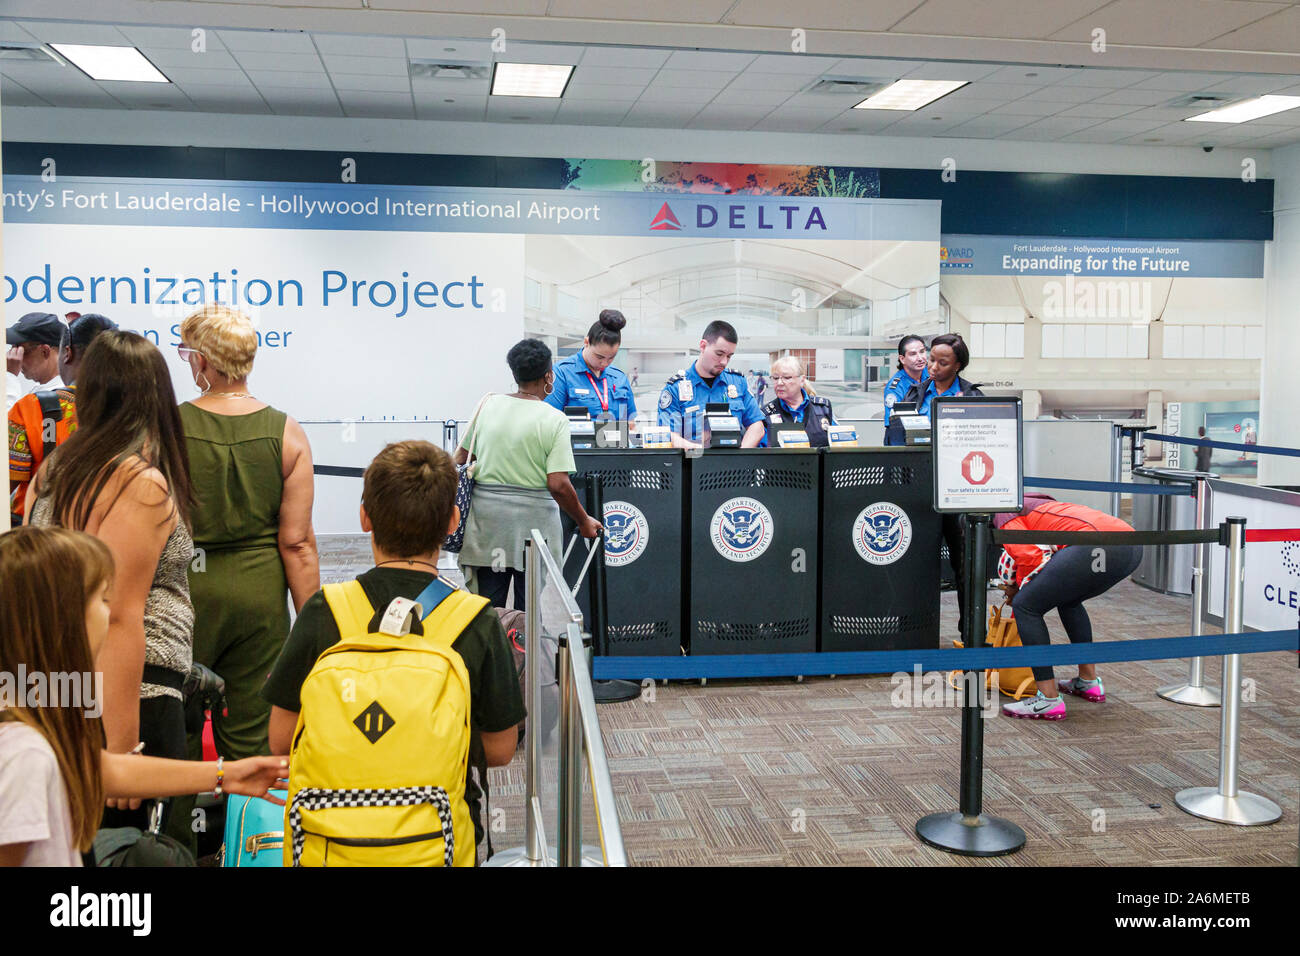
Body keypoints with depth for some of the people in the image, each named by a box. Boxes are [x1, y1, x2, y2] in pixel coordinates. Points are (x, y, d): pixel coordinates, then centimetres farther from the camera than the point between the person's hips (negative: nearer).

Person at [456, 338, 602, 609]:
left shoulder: (487, 406, 4)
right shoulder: (554, 420, -9)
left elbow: (460, 459, 8)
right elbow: (558, 485, -14)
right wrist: (584, 521, -2)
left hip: (486, 519, 4)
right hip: (533, 524, -4)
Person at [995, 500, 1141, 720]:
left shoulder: (1004, 514, 11)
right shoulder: (1038, 507, 37)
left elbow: (1031, 558, -1)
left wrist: (1020, 589, 15)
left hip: (1097, 544, -9)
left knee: (1025, 606, 0)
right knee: (1068, 600, 33)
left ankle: (1049, 700, -1)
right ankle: (1089, 682, 34)